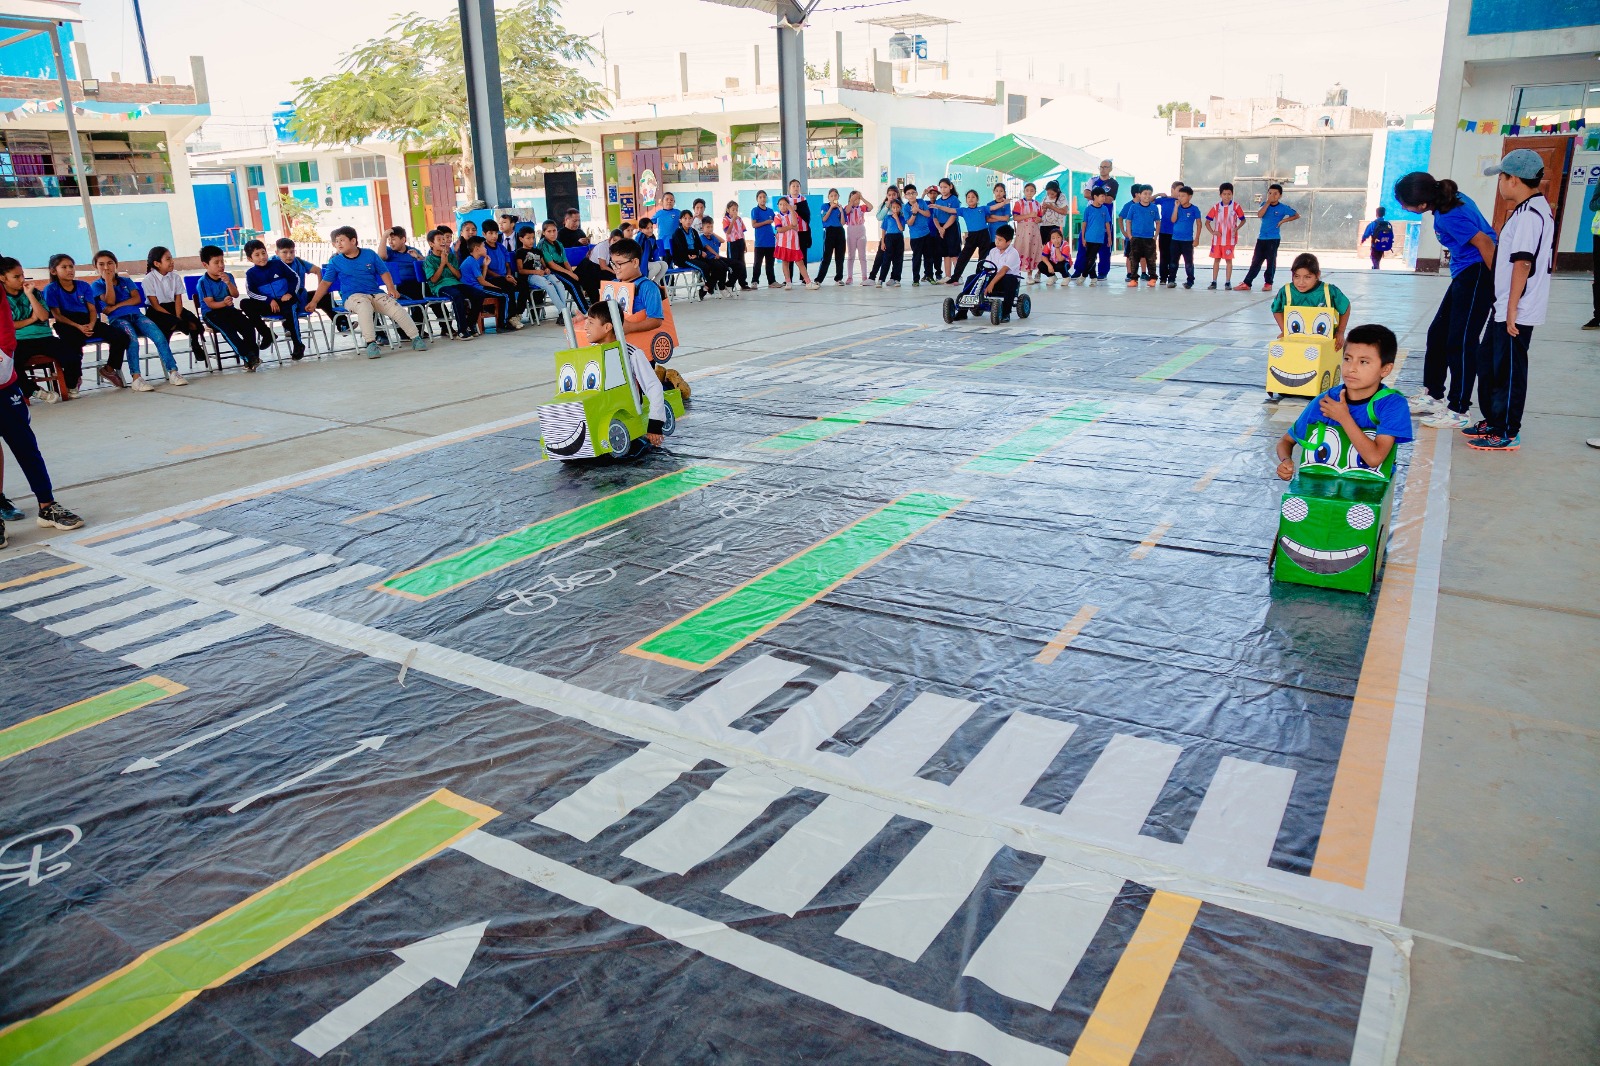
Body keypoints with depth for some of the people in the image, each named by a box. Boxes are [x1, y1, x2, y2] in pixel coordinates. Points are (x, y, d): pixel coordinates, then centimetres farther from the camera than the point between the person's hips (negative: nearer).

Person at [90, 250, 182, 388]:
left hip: (136, 315, 3)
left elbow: (137, 299, 7)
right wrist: (108, 280, 0)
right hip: (117, 319, -3)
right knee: (132, 339, -36)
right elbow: (110, 301, -3)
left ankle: (173, 372, -30)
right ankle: (136, 378, -43)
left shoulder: (126, 281, 23)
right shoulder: (96, 285, 14)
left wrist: (116, 306, -3)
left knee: (159, 336, -26)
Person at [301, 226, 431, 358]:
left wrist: (391, 289, -5)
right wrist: (313, 302, -1)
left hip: (376, 293, 3)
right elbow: (325, 283, 6)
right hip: (353, 296, -3)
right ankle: (371, 343, -40)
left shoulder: (370, 254, 8)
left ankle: (416, 338, -8)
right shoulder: (335, 262, 7)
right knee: (364, 307, -38)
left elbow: (383, 272, 11)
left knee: (397, 308, -19)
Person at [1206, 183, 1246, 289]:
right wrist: (1212, 232, -10)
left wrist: (1237, 228, -14)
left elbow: (1243, 220, 4)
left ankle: (1228, 282, 8)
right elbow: (1207, 222, 4)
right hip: (1217, 239, 2)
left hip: (1230, 239, -2)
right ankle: (1214, 282, 12)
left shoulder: (1236, 207, -4)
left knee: (1229, 260, 2)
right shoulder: (1216, 207, 0)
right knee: (1216, 259, 6)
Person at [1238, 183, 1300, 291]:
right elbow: (1259, 215, -14)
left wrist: (1284, 220, -7)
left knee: (1271, 261, 2)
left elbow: (1297, 215, 3)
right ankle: (1247, 283, 6)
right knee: (1256, 261, 5)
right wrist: (1268, 202, -15)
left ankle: (1268, 283, 12)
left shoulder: (1283, 207, -3)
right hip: (1261, 238, 3)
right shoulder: (1265, 205, 5)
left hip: (1274, 239, -3)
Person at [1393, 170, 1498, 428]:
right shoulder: (1451, 198, 4)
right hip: (1465, 274, 10)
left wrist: (1497, 283, -20)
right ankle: (1433, 396, 28)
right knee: (1438, 333, 15)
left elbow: (1484, 242, -25)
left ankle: (1457, 412, 1)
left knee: (1461, 342, -6)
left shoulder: (1449, 217, -24)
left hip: (1477, 275, -10)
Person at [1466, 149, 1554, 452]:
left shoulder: (1528, 214, -18)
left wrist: (1512, 309, -22)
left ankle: (1507, 433, 8)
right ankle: (1493, 421, 30)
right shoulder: (1534, 208, 13)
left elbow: (1523, 263, -23)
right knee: (1487, 361, 19)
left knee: (1507, 370, -1)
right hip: (1504, 307, 10)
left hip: (1517, 312, -10)